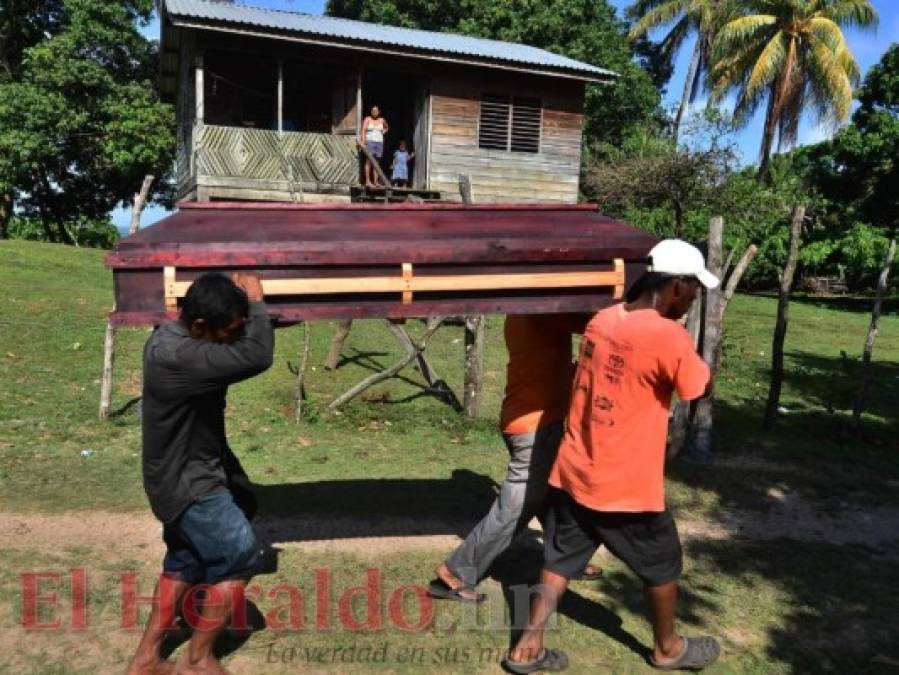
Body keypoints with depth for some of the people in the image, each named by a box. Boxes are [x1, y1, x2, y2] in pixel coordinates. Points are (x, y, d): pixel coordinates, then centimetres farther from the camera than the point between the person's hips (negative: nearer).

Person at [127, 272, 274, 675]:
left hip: (181, 475, 10)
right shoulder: (181, 358, -33)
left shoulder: (169, 339, 0)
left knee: (184, 562, 21)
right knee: (239, 560, 5)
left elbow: (233, 354, 14)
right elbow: (258, 356, -35)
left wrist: (244, 309, -4)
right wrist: (257, 301, -21)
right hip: (190, 483, -10)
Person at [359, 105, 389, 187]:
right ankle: (368, 181, -14)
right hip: (370, 142, -4)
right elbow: (363, 131, -7)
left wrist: (383, 132, 13)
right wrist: (363, 141, -19)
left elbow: (387, 127, 32)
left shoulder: (382, 120, 13)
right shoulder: (367, 119, 2)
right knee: (368, 161, -10)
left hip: (379, 142, 4)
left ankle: (375, 182, 3)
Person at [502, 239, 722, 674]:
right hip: (626, 487, -6)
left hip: (572, 473, 6)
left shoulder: (602, 320, 0)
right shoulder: (667, 336, -22)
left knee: (560, 560, 18)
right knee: (662, 565, 19)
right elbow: (703, 390, -5)